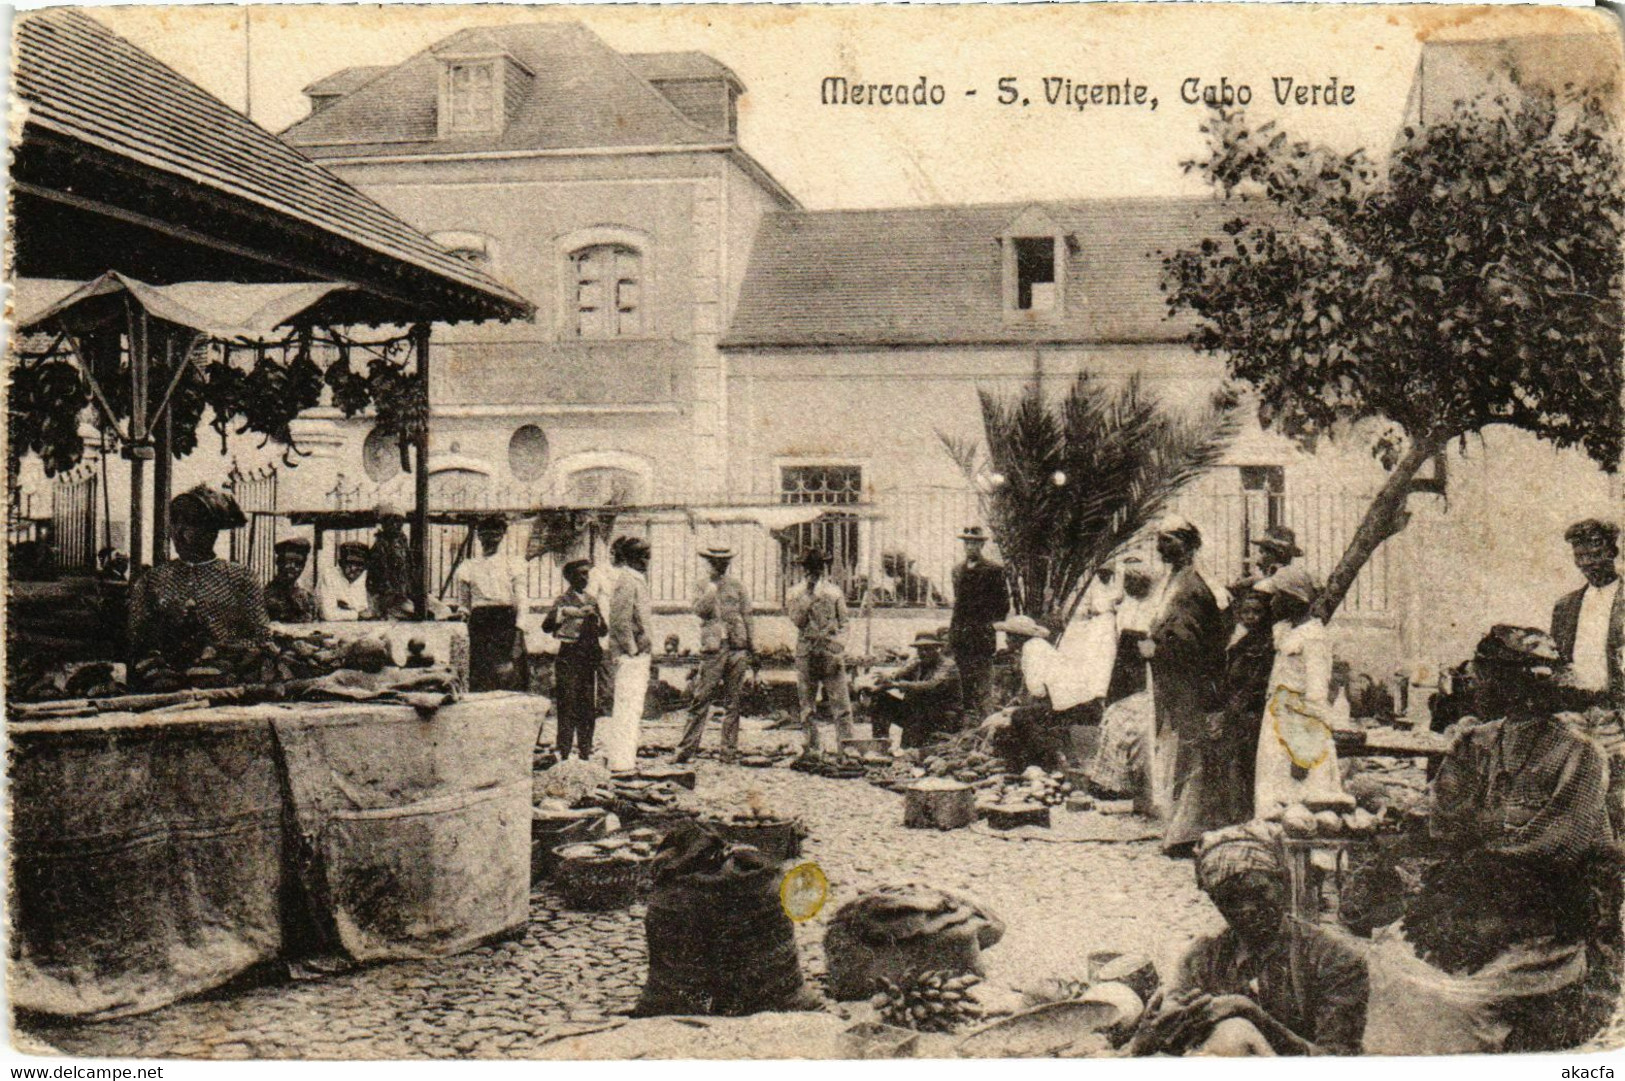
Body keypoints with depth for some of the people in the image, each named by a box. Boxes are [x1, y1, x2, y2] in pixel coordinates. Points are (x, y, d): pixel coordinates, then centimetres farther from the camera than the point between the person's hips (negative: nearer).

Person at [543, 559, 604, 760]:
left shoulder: (591, 601, 16)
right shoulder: (564, 600, -2)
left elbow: (603, 630, 16)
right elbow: (547, 626, -14)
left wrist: (594, 617, -2)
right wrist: (565, 612, -28)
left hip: (589, 658, 6)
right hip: (569, 656, -6)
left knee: (589, 707, 9)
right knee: (567, 707, -7)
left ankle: (585, 752, 18)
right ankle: (563, 754, -4)